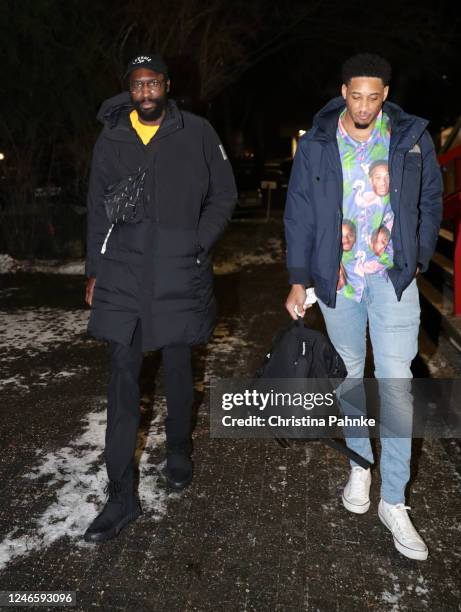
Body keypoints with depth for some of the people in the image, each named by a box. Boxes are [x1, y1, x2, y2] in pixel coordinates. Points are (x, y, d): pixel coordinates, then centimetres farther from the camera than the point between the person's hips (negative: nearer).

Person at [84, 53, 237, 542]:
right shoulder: (111, 138, 9)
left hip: (179, 277, -1)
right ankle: (122, 497, 9)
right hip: (121, 278, 2)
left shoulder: (196, 133, 2)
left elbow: (224, 196, 6)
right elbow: (98, 210, 12)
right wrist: (94, 271, 9)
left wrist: (197, 245, -7)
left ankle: (178, 451, 38)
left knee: (178, 372, 12)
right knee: (122, 383, 0)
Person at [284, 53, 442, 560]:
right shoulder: (316, 145, -1)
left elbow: (430, 201, 11)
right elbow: (299, 214, 0)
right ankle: (359, 465, 35)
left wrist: (418, 260, 4)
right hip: (336, 280, 1)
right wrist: (298, 280, -5)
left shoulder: (412, 138, 0)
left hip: (393, 279, 0)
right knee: (349, 374, 13)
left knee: (396, 386, -5)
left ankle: (394, 502, 8)